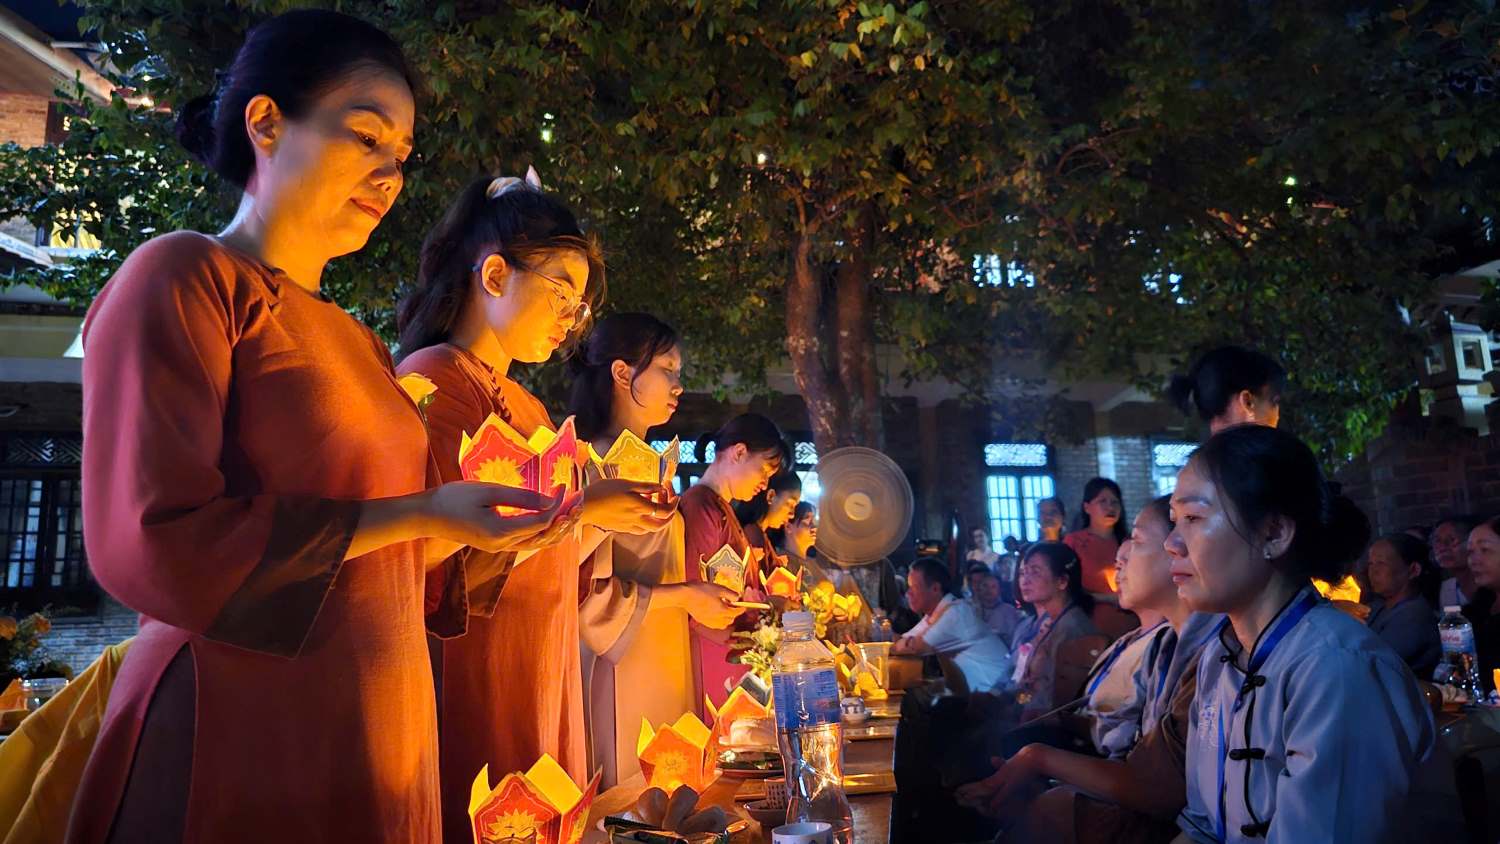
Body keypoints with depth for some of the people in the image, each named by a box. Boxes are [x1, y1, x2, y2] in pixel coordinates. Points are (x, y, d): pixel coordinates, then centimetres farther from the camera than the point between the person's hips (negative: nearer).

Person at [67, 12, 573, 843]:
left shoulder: (353, 339, 13)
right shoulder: (183, 277, -7)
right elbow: (153, 543, -16)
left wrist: (470, 522, 1)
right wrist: (419, 513, -18)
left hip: (379, 734, 7)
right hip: (236, 744, -7)